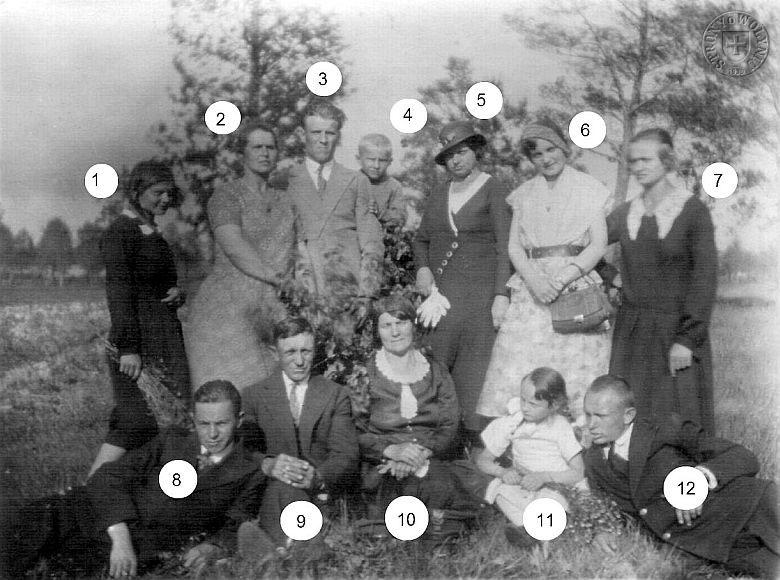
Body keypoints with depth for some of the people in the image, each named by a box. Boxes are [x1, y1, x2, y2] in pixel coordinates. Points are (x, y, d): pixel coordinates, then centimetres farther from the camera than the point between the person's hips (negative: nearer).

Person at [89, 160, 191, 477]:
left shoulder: (153, 233, 19)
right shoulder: (119, 233, -8)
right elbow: (118, 291, -15)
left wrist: (177, 293, 3)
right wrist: (128, 348, -21)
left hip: (167, 340, 9)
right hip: (138, 342, -9)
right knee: (137, 422, -11)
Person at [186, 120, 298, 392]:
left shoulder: (284, 201, 17)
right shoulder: (227, 195, 0)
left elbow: (292, 254, 12)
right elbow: (234, 247, -12)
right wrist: (275, 277, -14)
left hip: (274, 310, 5)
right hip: (228, 308, -5)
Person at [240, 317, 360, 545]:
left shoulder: (336, 395, 13)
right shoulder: (254, 395, 14)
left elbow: (346, 456, 3)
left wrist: (318, 477, -21)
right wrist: (268, 465, -22)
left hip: (321, 490, 0)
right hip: (268, 490, 0)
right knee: (282, 488, -35)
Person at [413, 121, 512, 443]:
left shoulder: (493, 189, 0)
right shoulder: (438, 193, 15)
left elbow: (505, 245, -5)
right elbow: (421, 239, 25)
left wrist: (501, 294, -12)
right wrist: (422, 267, 5)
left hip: (479, 291, -4)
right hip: (439, 290, 4)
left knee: (474, 368, -6)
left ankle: (475, 437, 0)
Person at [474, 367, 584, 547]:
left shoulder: (561, 428, -4)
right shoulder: (512, 424, 1)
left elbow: (579, 473, -10)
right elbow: (482, 460, 3)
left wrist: (544, 476, -22)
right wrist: (503, 472, -17)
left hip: (555, 488, -2)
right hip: (522, 488, 2)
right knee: (498, 487, -29)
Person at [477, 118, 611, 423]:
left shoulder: (589, 188, 7)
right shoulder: (524, 194, 16)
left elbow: (599, 245, 0)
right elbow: (514, 246, 9)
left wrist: (562, 278, -13)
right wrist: (533, 278, -11)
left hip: (577, 286, -2)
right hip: (531, 288, 3)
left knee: (576, 372, -8)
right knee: (517, 371, -7)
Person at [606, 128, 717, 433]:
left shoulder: (693, 211, -5)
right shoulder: (625, 214, 8)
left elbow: (705, 277, -9)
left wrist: (687, 339, -14)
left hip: (677, 330, -4)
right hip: (631, 332, 4)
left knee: (679, 419, -1)